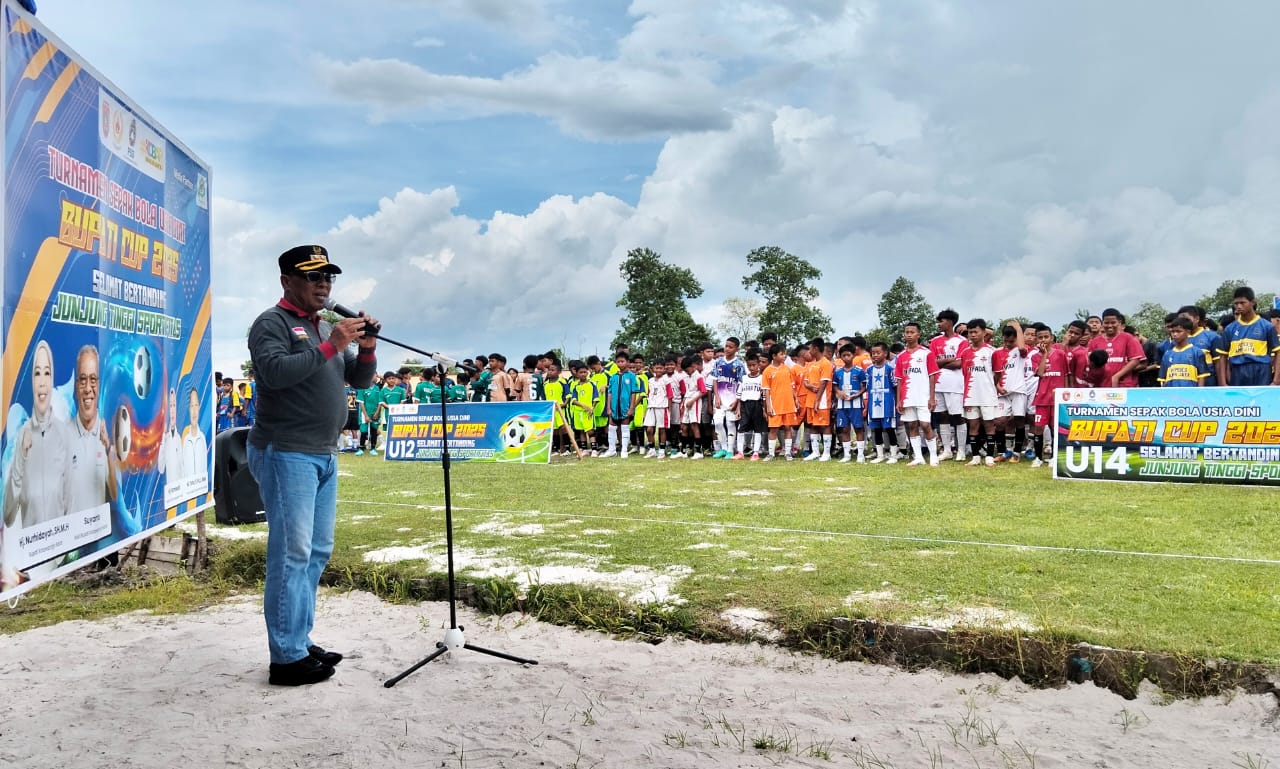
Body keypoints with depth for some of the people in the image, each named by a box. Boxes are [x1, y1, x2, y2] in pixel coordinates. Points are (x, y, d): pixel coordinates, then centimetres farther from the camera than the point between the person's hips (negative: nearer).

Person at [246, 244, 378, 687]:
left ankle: (301, 642, 20)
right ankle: (287, 658, -3)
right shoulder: (272, 324, -5)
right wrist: (330, 347, -24)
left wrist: (366, 348, -3)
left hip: (324, 456, 9)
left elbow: (360, 380, 15)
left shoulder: (326, 327, 18)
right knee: (291, 554, -8)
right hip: (286, 454, -8)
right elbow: (275, 372, -23)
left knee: (317, 552, 11)